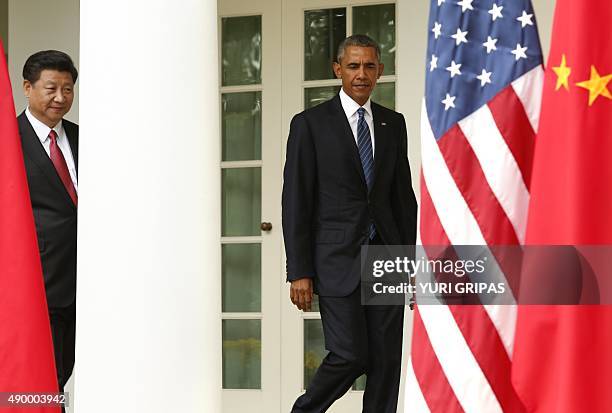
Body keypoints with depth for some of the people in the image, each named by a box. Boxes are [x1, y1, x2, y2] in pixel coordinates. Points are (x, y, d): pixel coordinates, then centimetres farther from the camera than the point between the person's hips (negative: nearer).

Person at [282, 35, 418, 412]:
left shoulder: (394, 124, 12)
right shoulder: (310, 123, -1)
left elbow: (404, 196, 15)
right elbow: (296, 201, -4)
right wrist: (299, 272, -9)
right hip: (338, 258, -4)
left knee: (387, 360, 2)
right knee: (349, 356, -9)